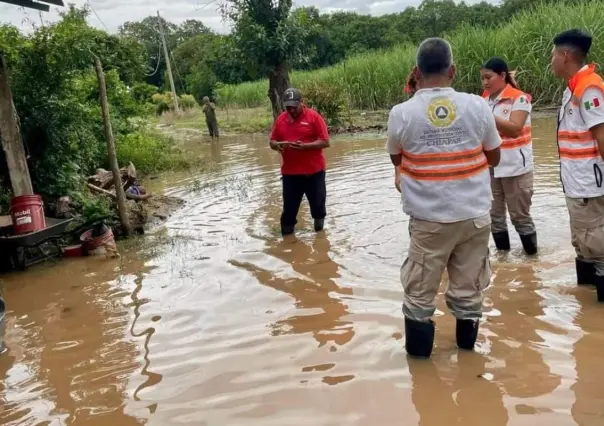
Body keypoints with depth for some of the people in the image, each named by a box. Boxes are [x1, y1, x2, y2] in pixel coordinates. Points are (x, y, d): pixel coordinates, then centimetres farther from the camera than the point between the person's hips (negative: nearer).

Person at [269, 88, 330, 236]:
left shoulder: (314, 116, -7)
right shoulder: (280, 119, 6)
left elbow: (325, 142, -10)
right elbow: (272, 142, 11)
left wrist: (304, 146, -23)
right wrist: (278, 145, -14)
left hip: (314, 171, -3)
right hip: (289, 172, 3)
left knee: (317, 202, 10)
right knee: (289, 206, 5)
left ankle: (319, 228, 31)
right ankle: (286, 233, 17)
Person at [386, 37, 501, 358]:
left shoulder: (401, 113, -10)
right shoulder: (477, 106, -6)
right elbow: (494, 158, 6)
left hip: (429, 218, -2)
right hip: (475, 214, 2)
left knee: (420, 289, 14)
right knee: (468, 287, 16)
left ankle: (419, 346, 25)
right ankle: (467, 341, 32)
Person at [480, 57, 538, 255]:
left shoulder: (519, 98, -10)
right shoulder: (485, 99, 8)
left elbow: (514, 129, -22)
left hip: (514, 167, -6)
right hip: (489, 167, 6)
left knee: (520, 215, 2)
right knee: (494, 215, 11)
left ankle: (532, 256, 17)